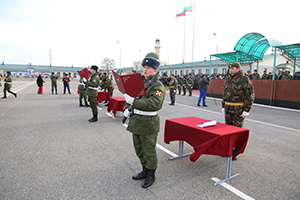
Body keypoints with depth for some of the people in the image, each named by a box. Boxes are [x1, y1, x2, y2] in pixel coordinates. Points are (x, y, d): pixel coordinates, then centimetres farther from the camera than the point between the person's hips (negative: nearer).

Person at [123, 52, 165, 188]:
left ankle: (151, 175, 27)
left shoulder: (158, 86, -13)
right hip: (136, 121, 8)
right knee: (139, 148, 20)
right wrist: (126, 108, -1)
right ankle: (145, 170, 40)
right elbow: (130, 96, 18)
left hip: (148, 123, -7)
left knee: (149, 151, 6)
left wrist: (133, 102, -34)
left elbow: (154, 104, -28)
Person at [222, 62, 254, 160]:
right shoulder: (228, 80, 11)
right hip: (228, 109, 7)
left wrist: (246, 110, -15)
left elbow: (250, 95, -11)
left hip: (239, 109, -7)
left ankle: (237, 149, 13)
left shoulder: (245, 80, -9)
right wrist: (223, 106, 15)